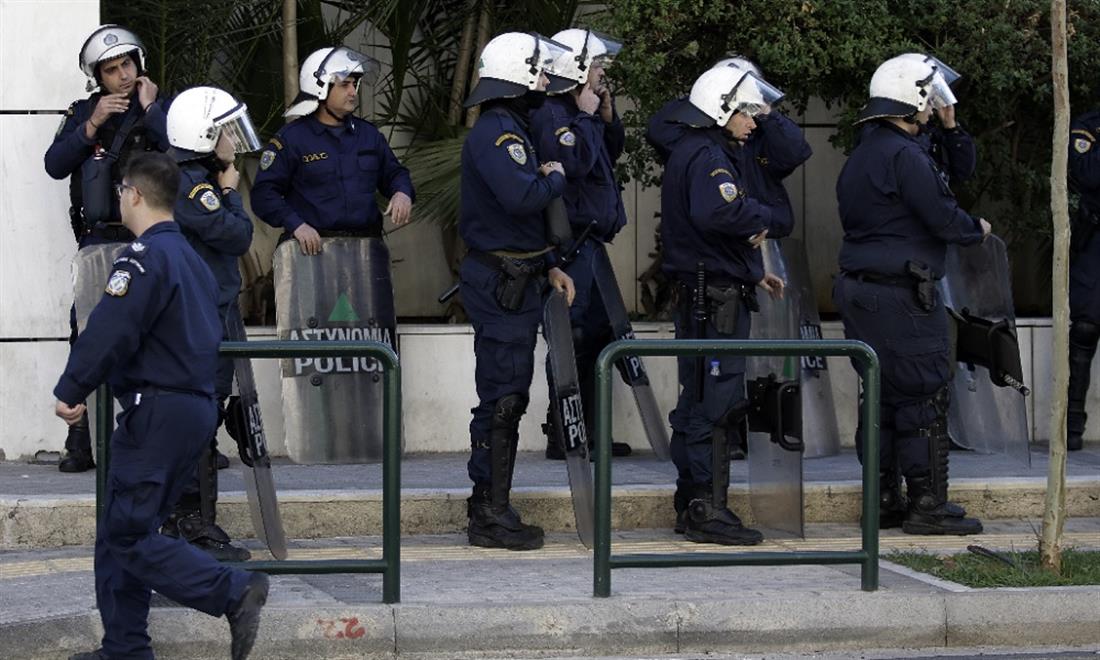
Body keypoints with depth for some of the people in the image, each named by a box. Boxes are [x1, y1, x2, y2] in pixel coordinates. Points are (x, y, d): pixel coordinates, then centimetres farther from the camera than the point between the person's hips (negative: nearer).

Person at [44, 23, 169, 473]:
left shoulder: (159, 112, 4)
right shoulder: (83, 113, 10)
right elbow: (55, 165, -2)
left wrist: (150, 108, -10)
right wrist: (92, 126, -11)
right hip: (97, 242, 1)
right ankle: (81, 445, 2)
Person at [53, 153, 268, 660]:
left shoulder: (145, 256, -13)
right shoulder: (190, 257, 18)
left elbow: (110, 331, -21)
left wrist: (71, 390, -11)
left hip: (158, 410, -10)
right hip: (197, 405, 10)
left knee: (130, 536, -8)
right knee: (118, 532, 14)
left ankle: (234, 593, -19)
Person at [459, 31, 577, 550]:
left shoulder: (510, 129, 19)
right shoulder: (496, 133, -16)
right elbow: (522, 197, -31)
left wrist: (548, 267, 18)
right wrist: (556, 177, -11)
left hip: (513, 279, 11)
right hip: (500, 284, -11)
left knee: (507, 398, 14)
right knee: (502, 399, -8)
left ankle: (490, 507, 21)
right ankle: (491, 516, -6)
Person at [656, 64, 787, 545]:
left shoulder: (691, 153, 19)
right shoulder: (708, 157, -14)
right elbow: (719, 213, -34)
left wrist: (753, 274, 20)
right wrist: (769, 219, -17)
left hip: (701, 295, 11)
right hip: (717, 300, -11)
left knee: (699, 402, 15)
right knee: (715, 403, -8)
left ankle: (692, 505, 21)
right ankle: (708, 510, -7)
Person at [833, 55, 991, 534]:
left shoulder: (861, 156, 16)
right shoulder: (905, 156, -16)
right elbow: (944, 218, -18)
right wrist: (977, 229, 3)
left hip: (860, 290, 10)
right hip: (902, 294, -10)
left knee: (880, 394, 12)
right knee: (926, 396, -4)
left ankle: (883, 500, 15)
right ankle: (927, 504, -3)